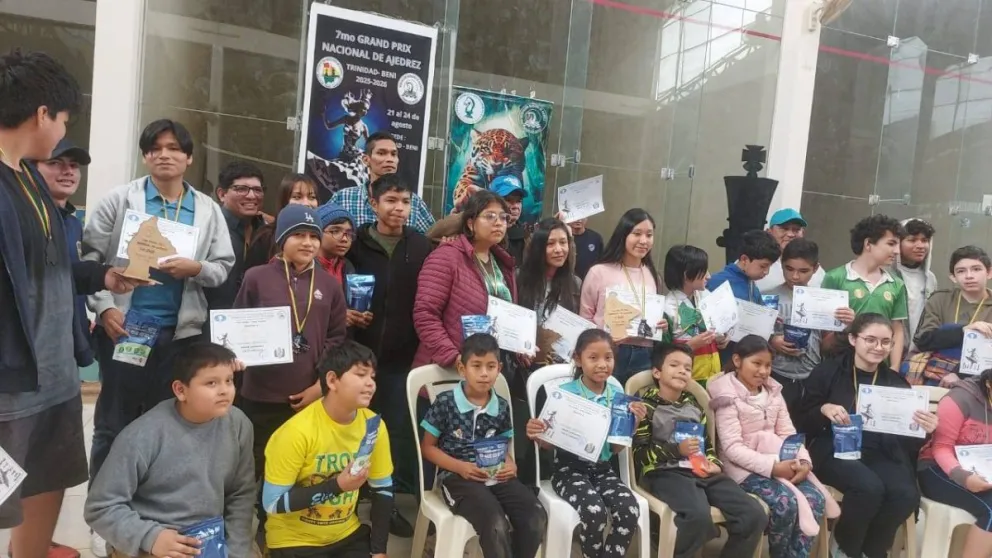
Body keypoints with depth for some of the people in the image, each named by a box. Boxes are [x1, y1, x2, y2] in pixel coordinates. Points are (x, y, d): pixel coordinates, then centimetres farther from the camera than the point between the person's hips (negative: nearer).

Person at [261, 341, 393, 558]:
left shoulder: (373, 425, -9)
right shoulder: (297, 431, -22)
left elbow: (382, 490, 1)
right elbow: (272, 503, -19)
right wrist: (336, 485, -25)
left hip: (348, 535, 4)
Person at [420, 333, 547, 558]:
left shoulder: (502, 407, 9)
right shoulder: (445, 403, -4)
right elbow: (427, 446, 1)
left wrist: (510, 464, -5)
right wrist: (461, 467, -14)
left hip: (495, 475, 5)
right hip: (458, 476, -4)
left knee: (536, 518, -18)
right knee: (496, 525, -31)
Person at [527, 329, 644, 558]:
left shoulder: (617, 396, 3)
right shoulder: (564, 393, -9)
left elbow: (617, 448, 7)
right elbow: (549, 444, -2)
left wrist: (633, 423, -8)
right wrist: (537, 435, -25)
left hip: (603, 469, 4)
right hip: (569, 468, -3)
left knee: (629, 509, -25)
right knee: (594, 510, -31)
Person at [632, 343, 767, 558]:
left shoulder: (694, 405, 25)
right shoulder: (647, 405, 4)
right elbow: (639, 452, -4)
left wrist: (714, 464, 8)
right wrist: (677, 450, -14)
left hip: (702, 472, 7)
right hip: (665, 472, -7)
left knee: (755, 514, -12)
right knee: (699, 516, -36)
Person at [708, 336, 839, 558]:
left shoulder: (773, 392, 13)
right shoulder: (728, 397, -9)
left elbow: (788, 433, 8)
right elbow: (732, 448, -17)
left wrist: (803, 460, -13)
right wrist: (773, 467, -26)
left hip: (780, 460, 6)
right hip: (743, 466, -6)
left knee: (816, 498, -19)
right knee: (785, 502, -28)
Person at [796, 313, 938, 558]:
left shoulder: (896, 382, 13)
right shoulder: (827, 371, 2)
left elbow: (906, 436, 9)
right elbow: (802, 422, 2)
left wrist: (924, 429, -12)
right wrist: (824, 409, -18)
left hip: (881, 453, 4)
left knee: (907, 494, -27)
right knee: (870, 487, -32)